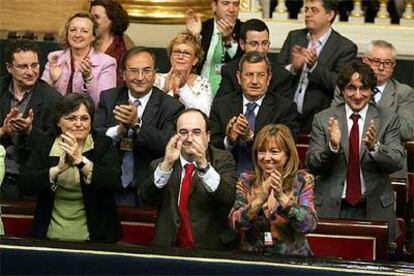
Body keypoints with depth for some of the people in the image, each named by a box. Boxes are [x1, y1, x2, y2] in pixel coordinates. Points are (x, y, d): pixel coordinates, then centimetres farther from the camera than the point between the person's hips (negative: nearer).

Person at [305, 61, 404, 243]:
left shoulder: (388, 119, 3)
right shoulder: (323, 119, 3)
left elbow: (397, 162, -7)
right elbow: (311, 165, -2)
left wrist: (374, 146, -25)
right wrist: (332, 146, -21)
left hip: (374, 209, 0)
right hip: (331, 208, 0)